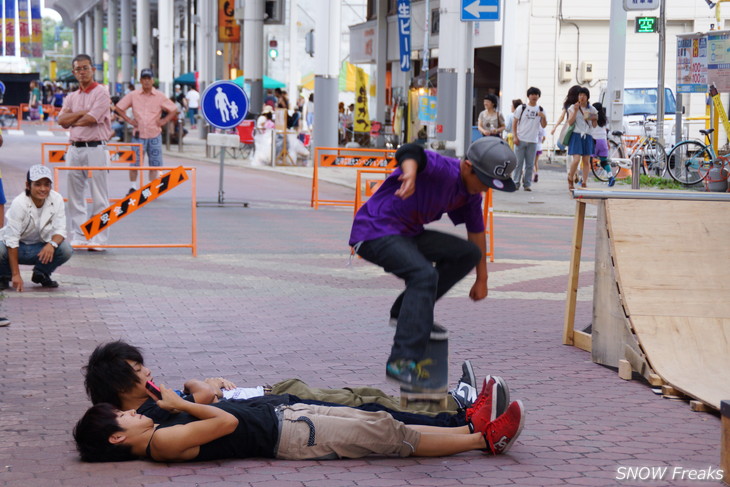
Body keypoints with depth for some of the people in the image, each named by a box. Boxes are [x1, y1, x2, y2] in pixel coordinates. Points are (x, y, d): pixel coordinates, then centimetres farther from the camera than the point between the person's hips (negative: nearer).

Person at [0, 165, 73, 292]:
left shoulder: (56, 199, -13)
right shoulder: (19, 203, -24)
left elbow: (60, 230, -9)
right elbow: (12, 239, -26)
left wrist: (52, 244, -35)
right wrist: (16, 274, -30)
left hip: (40, 248, 3)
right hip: (17, 248, -3)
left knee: (66, 250, -24)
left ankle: (41, 274, 6)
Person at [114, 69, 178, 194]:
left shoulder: (160, 96, 4)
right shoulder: (133, 95, 3)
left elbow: (174, 110, 10)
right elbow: (118, 108, 7)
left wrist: (164, 121, -1)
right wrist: (129, 120, -1)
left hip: (155, 134, 1)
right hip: (138, 134, -1)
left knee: (154, 164, 3)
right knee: (134, 162, -2)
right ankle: (133, 188, 9)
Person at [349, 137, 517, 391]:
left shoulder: (470, 194, 5)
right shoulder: (443, 170, -22)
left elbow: (476, 231, 18)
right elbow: (410, 153, -42)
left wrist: (482, 279, 22)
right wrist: (411, 173, -65)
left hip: (409, 234, 9)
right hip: (374, 231, -9)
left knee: (469, 254, 5)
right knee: (424, 274, -31)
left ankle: (408, 311, 4)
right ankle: (402, 362, -34)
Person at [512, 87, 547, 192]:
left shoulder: (540, 110, 9)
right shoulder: (522, 108, 3)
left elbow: (544, 126, 8)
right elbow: (514, 122, 3)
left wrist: (543, 117, -12)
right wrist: (515, 137, -6)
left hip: (533, 141, 2)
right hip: (521, 140, -2)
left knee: (529, 164, 4)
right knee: (518, 162, -2)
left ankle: (527, 184, 9)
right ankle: (516, 183, 3)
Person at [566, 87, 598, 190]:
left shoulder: (592, 109, 10)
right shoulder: (573, 108, 3)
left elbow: (594, 125, 12)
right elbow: (570, 122, -7)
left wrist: (595, 119, -8)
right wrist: (575, 111, -15)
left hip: (587, 136, 3)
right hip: (576, 135, -3)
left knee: (586, 161, 1)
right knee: (576, 160, -15)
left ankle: (584, 183, 7)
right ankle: (570, 179, 7)